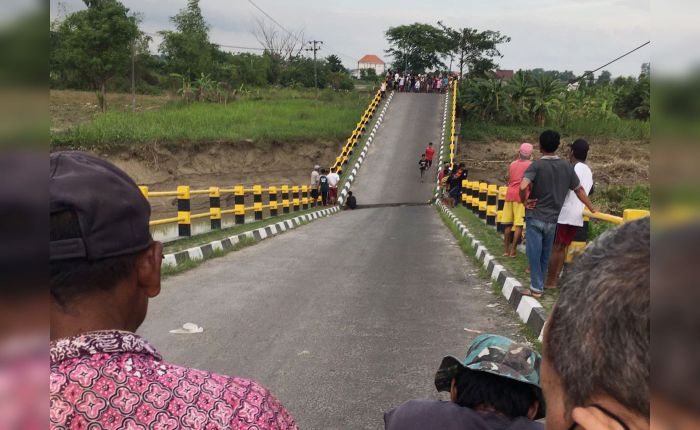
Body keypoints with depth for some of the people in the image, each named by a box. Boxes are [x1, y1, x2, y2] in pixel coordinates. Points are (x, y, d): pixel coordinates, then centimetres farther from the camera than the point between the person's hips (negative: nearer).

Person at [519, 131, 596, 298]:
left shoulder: (537, 165, -12)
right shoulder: (567, 166, 2)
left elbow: (523, 186, -28)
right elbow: (579, 190, 10)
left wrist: (524, 201, -10)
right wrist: (592, 209, 22)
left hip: (535, 216, -4)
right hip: (553, 219, 5)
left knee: (534, 252, 3)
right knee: (545, 254, 16)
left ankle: (536, 288, 5)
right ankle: (540, 284, 26)